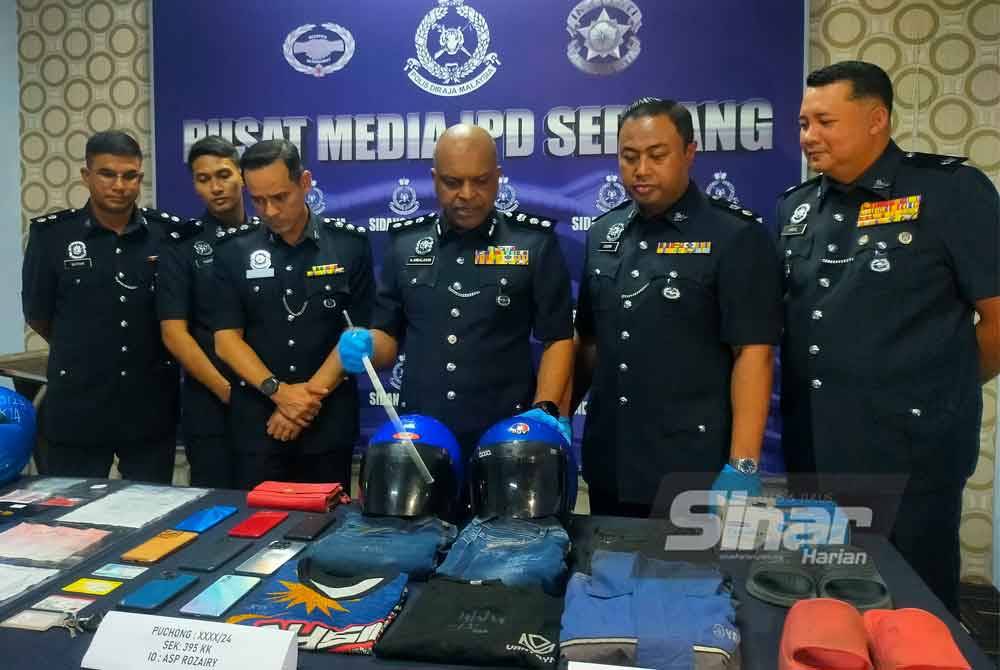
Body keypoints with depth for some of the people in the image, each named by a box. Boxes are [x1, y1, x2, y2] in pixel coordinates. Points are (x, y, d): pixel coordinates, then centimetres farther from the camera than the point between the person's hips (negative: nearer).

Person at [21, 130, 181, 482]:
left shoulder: (169, 231, -1)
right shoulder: (51, 233, -3)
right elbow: (37, 314, 6)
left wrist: (144, 352, 1)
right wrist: (80, 357, 11)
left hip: (152, 407, 1)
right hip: (76, 408, -1)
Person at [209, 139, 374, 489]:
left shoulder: (350, 245, -2)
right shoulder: (232, 250, 1)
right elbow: (226, 339, -1)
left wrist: (312, 394, -11)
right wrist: (278, 391, -14)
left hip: (329, 420, 0)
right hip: (256, 420, 1)